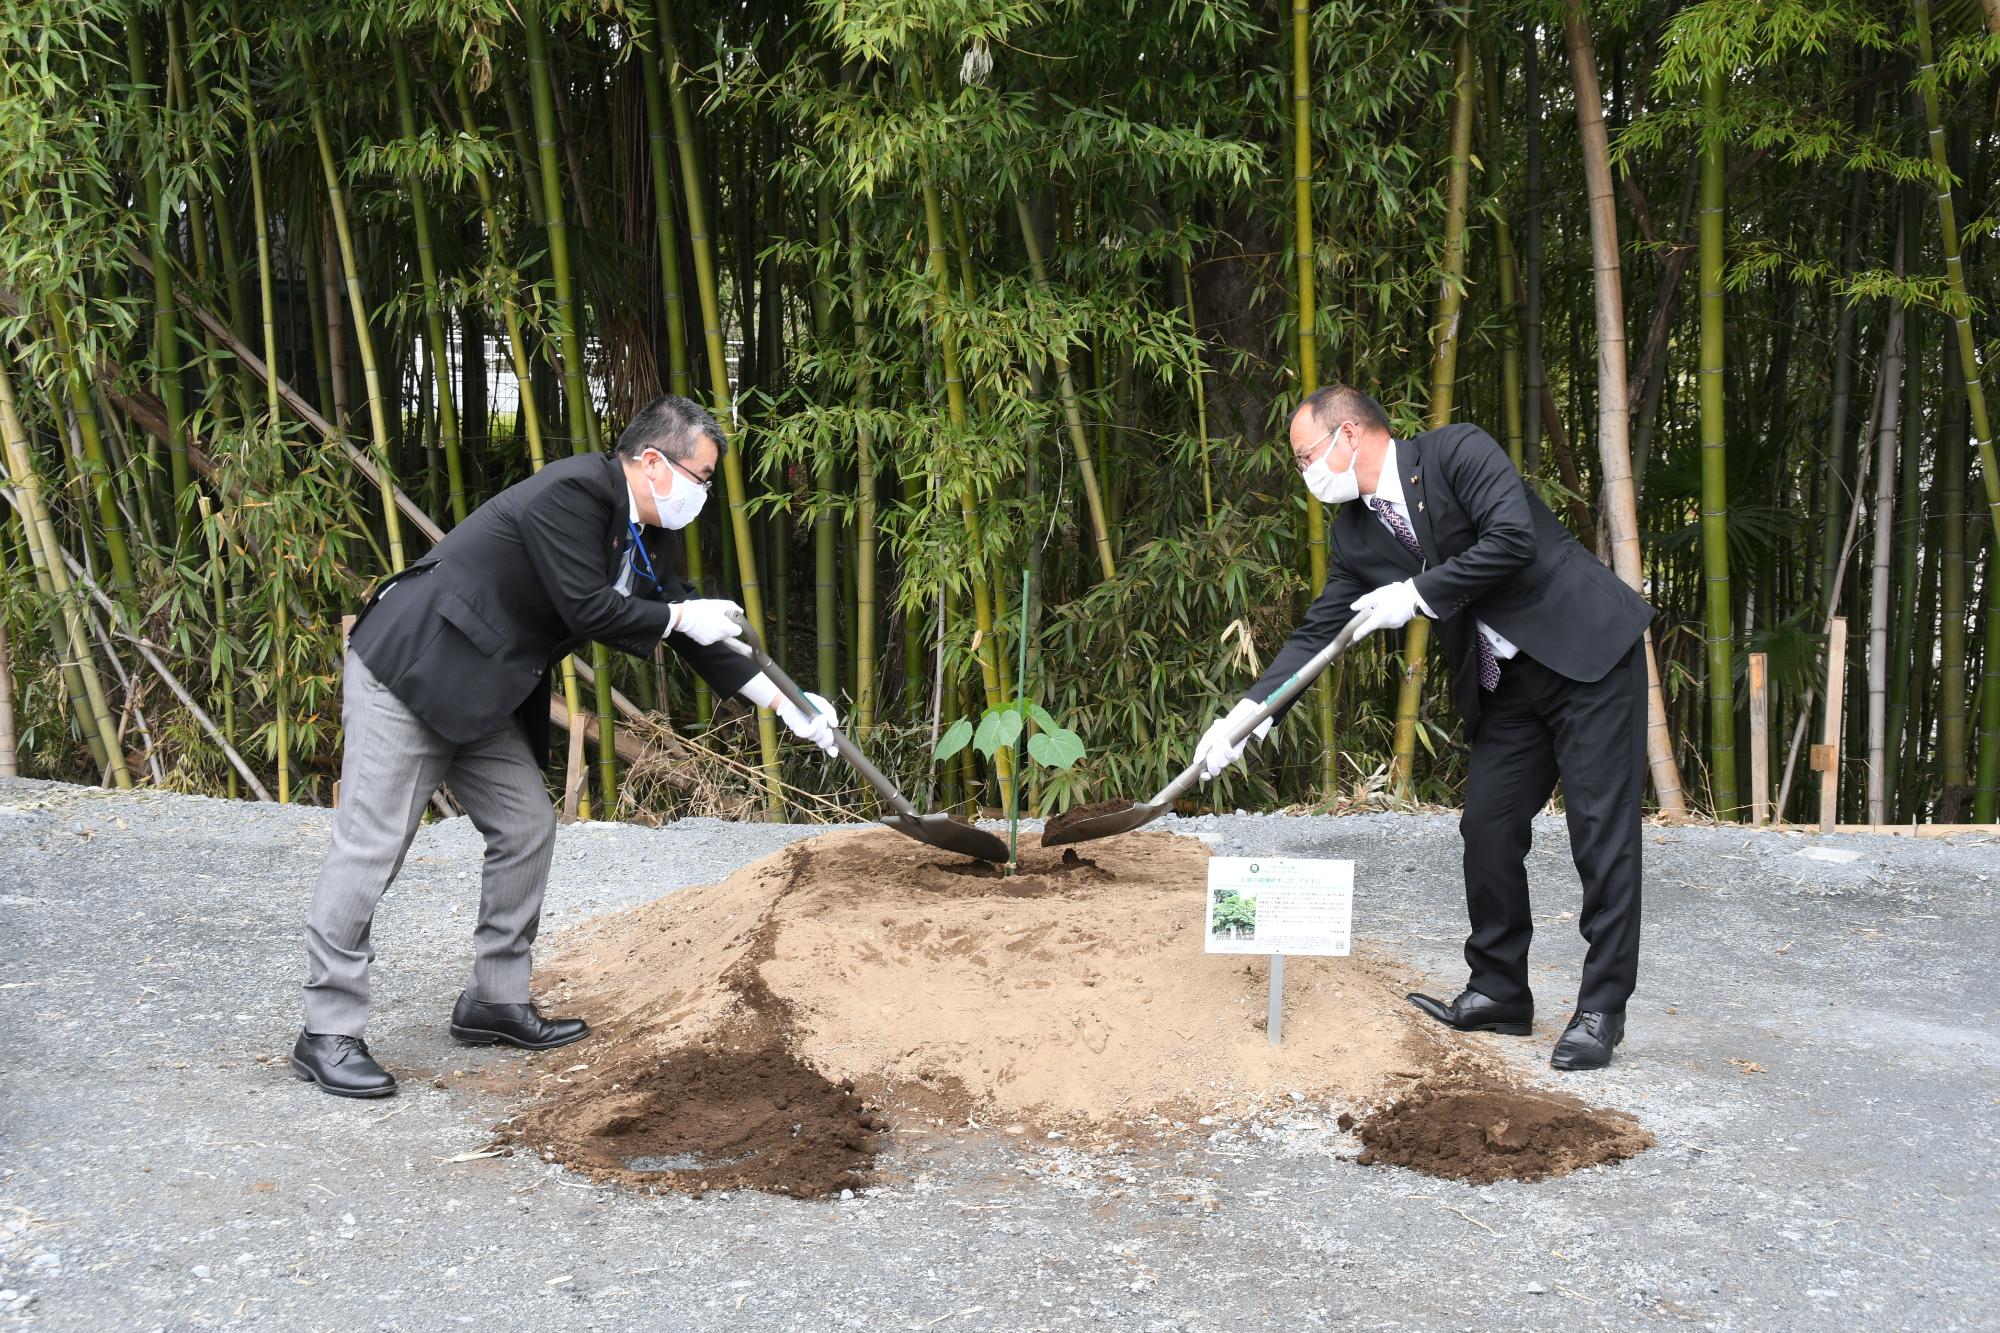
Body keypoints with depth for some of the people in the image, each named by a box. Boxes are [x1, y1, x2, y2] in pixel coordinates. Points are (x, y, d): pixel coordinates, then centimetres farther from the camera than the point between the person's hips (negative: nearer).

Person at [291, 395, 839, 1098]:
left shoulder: (645, 536, 9)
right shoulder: (573, 491, -20)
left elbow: (691, 632, 15)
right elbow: (587, 611, -24)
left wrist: (781, 701, 12)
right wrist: (683, 616, -10)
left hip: (481, 695, 10)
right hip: (408, 670, -10)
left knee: (526, 830, 10)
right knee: (371, 847, -6)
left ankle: (495, 1001, 22)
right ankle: (327, 1032, 1)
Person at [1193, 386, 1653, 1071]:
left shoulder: (1458, 451, -14)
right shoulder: (1357, 530, 6)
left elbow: (1513, 539, -27)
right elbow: (1318, 631, 7)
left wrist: (1418, 593, -19)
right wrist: (1247, 711, -3)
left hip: (1591, 652, -7)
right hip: (1506, 684, 7)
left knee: (1602, 833, -4)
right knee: (1488, 829, 7)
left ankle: (1602, 1010, 5)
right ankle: (1498, 993, 21)